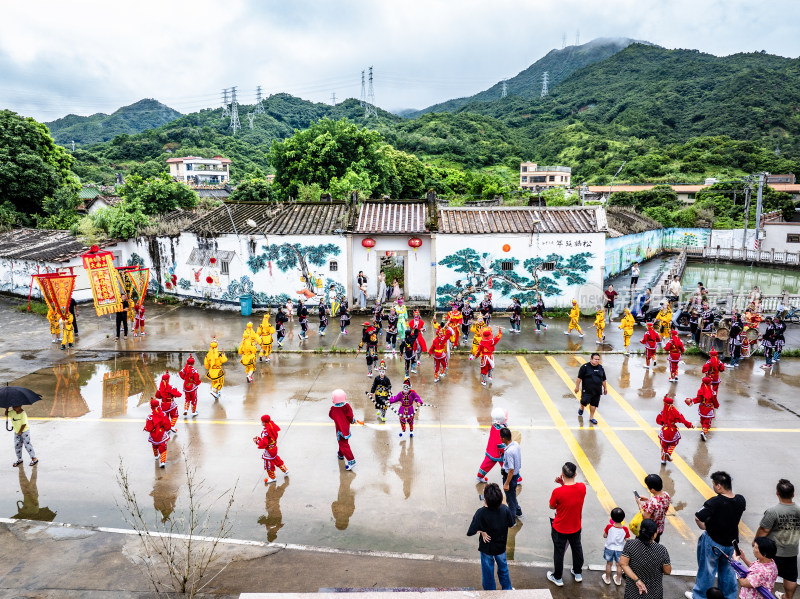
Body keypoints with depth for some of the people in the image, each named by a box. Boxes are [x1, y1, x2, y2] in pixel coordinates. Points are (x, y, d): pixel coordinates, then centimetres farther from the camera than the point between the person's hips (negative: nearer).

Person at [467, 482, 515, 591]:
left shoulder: (481, 513, -32)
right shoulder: (505, 509, -24)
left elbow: (470, 533, -33)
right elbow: (511, 524, -5)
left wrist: (481, 531, -17)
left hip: (486, 548, -3)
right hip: (501, 545, 3)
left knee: (488, 572, 21)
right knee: (503, 568, 29)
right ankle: (507, 589, 46)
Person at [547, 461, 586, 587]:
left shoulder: (558, 491, -31)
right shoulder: (582, 487, -20)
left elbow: (552, 507, -12)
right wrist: (563, 483, -12)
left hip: (560, 529, -4)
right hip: (576, 527, 4)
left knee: (559, 552, 17)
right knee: (577, 549, 27)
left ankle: (557, 578, 35)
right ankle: (578, 573, 48)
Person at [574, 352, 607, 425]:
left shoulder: (600, 368, 8)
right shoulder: (585, 367, -9)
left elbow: (603, 379, 18)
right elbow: (579, 378, -7)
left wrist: (605, 388, 18)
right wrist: (577, 387, -8)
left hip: (597, 391, 4)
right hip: (587, 390, -4)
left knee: (594, 404, 6)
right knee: (584, 401, -12)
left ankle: (591, 417, 22)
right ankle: (581, 408, 23)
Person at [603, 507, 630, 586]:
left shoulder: (609, 526, -22)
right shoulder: (625, 529, -22)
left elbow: (604, 536, -7)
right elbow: (627, 540, -12)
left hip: (609, 548, 0)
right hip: (620, 549, 0)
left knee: (609, 564, 20)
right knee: (619, 565, 21)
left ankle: (607, 579, 36)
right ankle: (618, 580, 36)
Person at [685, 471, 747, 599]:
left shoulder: (714, 503, -30)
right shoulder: (740, 500, -12)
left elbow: (698, 518, -32)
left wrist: (704, 528, -10)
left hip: (713, 542, -5)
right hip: (731, 541, 5)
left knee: (707, 569, 12)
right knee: (727, 569, 26)